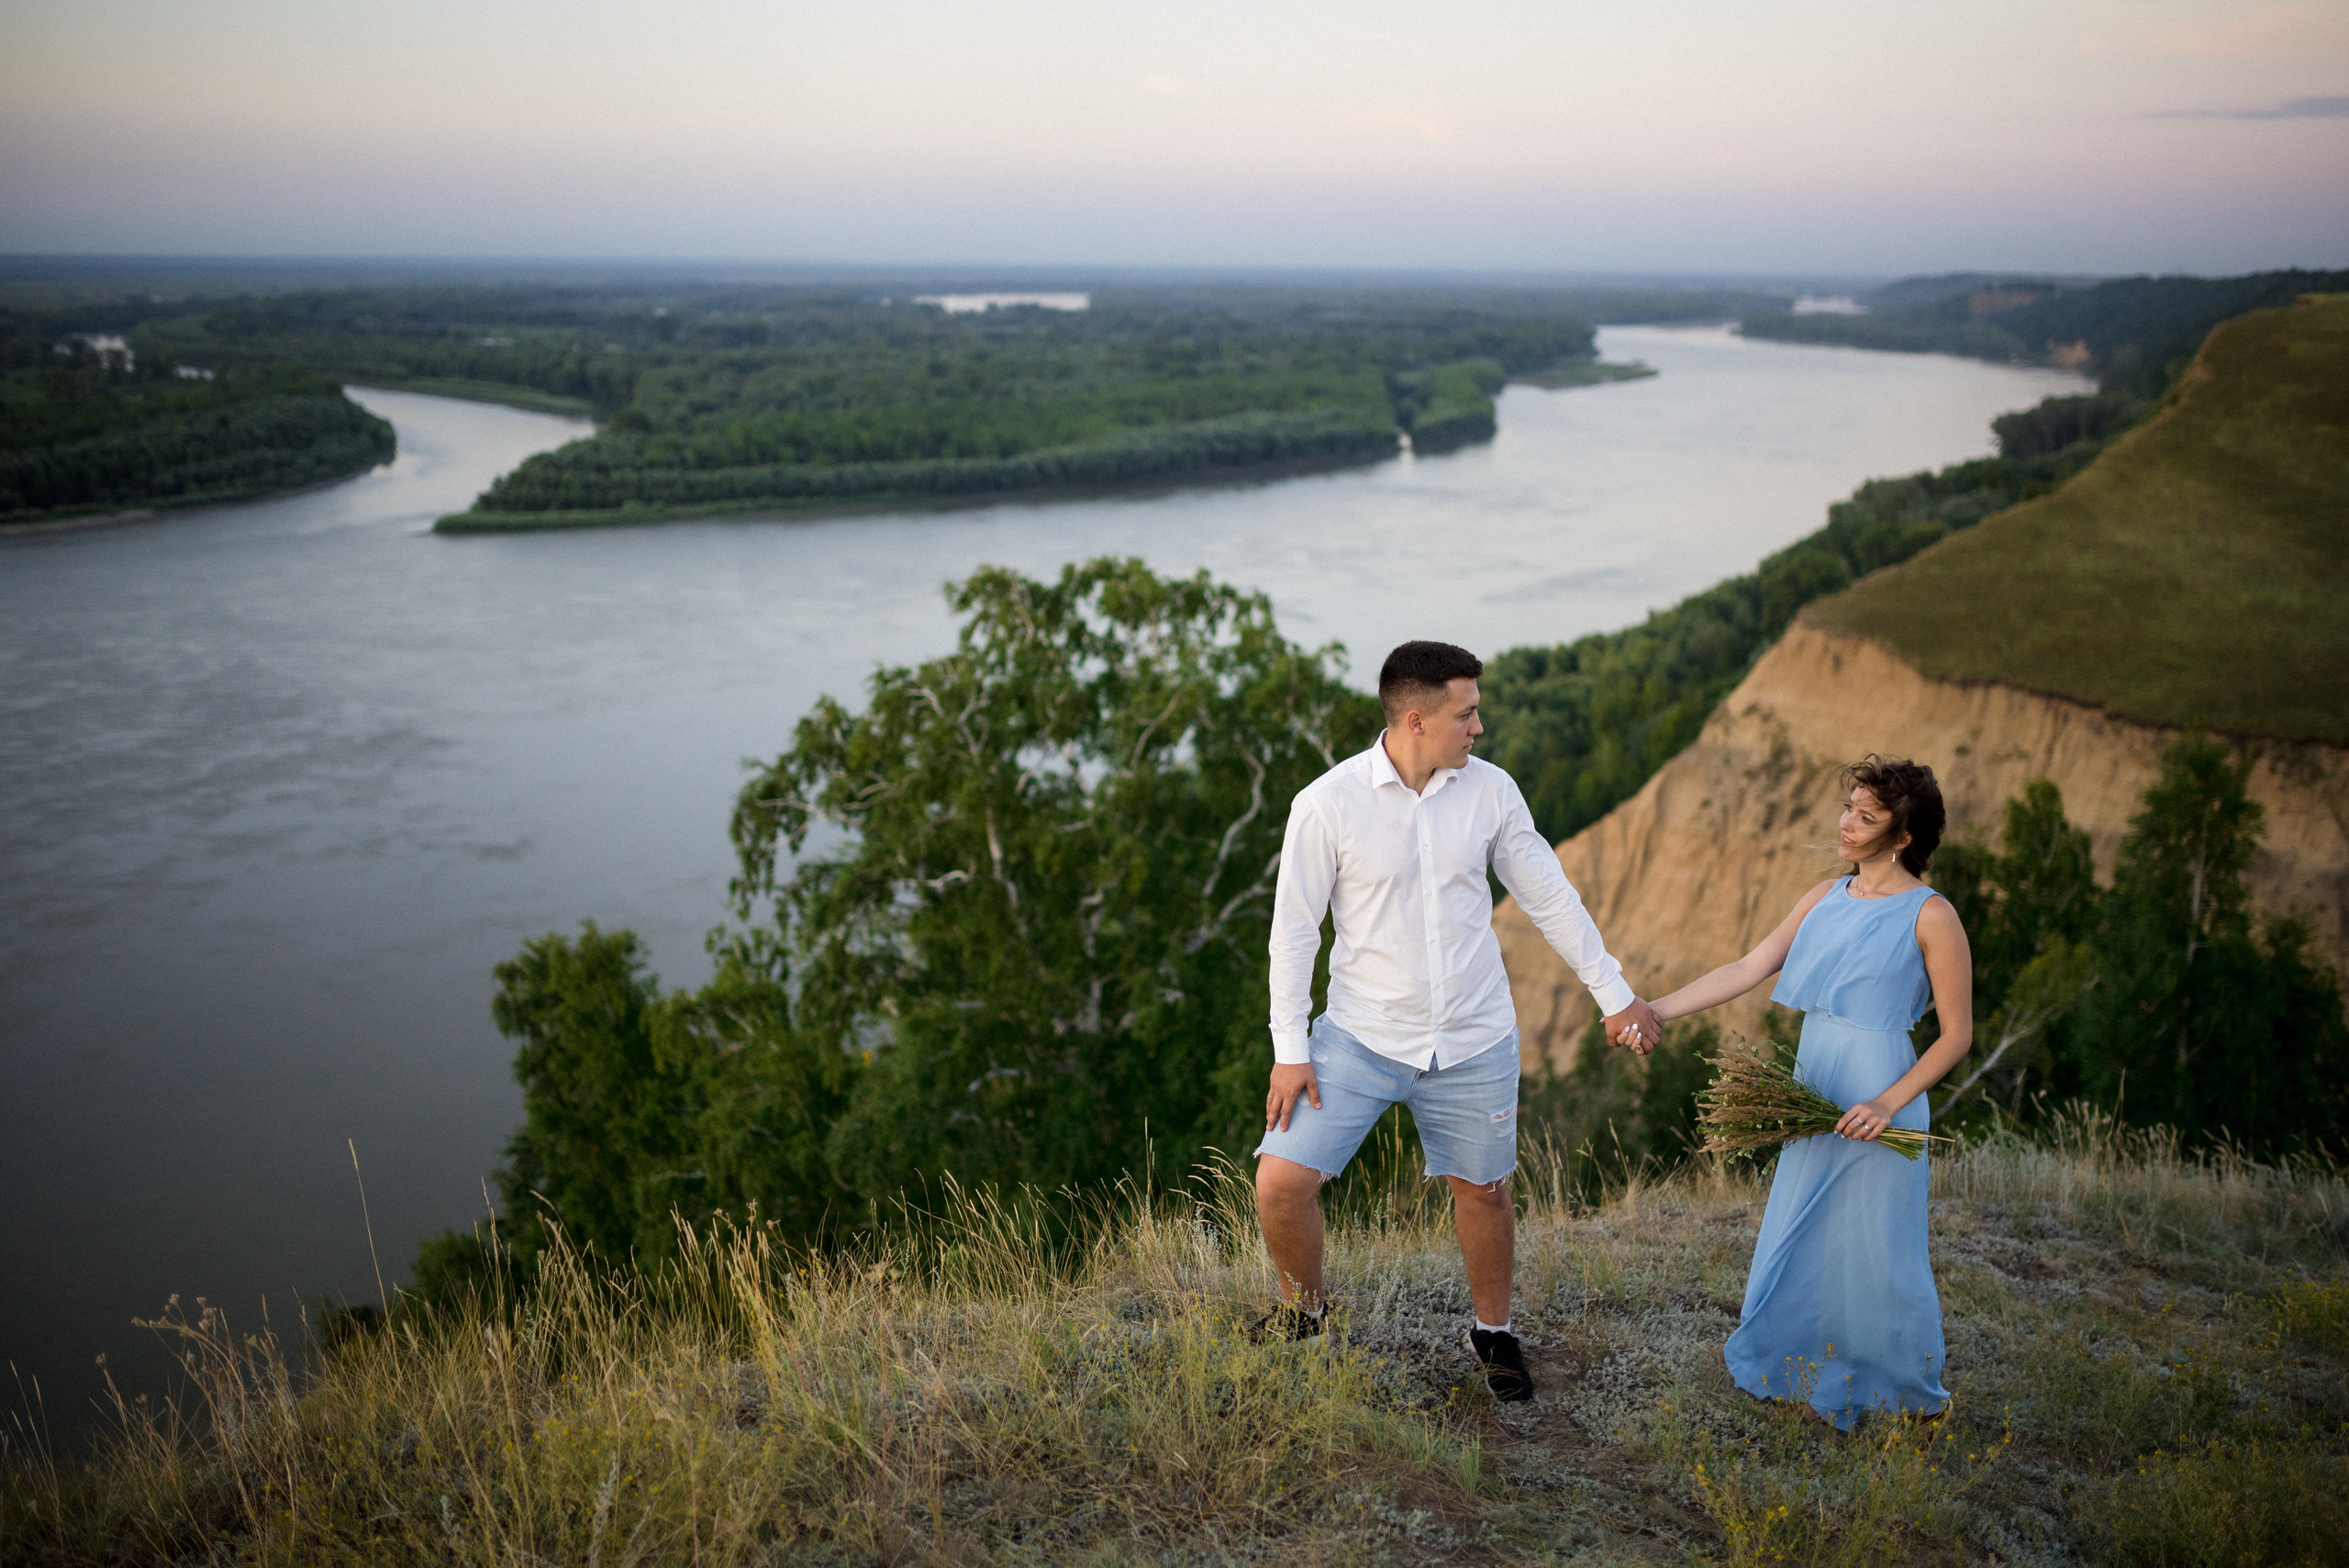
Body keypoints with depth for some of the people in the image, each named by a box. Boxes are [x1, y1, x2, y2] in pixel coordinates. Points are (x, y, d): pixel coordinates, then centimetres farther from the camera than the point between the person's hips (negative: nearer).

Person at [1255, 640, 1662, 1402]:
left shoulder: (1491, 790, -4)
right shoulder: (1326, 804, -14)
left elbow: (1549, 895, 6)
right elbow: (1294, 928, -7)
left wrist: (1613, 993, 10)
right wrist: (1289, 1049, -8)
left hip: (1474, 1042, 2)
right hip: (1362, 1038, -2)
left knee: (1483, 1192, 14)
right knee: (1282, 1181, -10)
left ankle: (1493, 1331, 41)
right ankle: (1304, 1305, 21)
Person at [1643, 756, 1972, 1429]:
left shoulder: (1929, 916, -11)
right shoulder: (1827, 898, 8)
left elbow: (1957, 1033, -9)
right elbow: (1749, 969, 6)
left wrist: (1889, 1103, -18)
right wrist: (1657, 1011, 0)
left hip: (1878, 1105, -6)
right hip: (1813, 1095, 6)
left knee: (1876, 1249, 6)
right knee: (1799, 1239, 15)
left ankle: (1905, 1391, 29)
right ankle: (1812, 1374, 36)